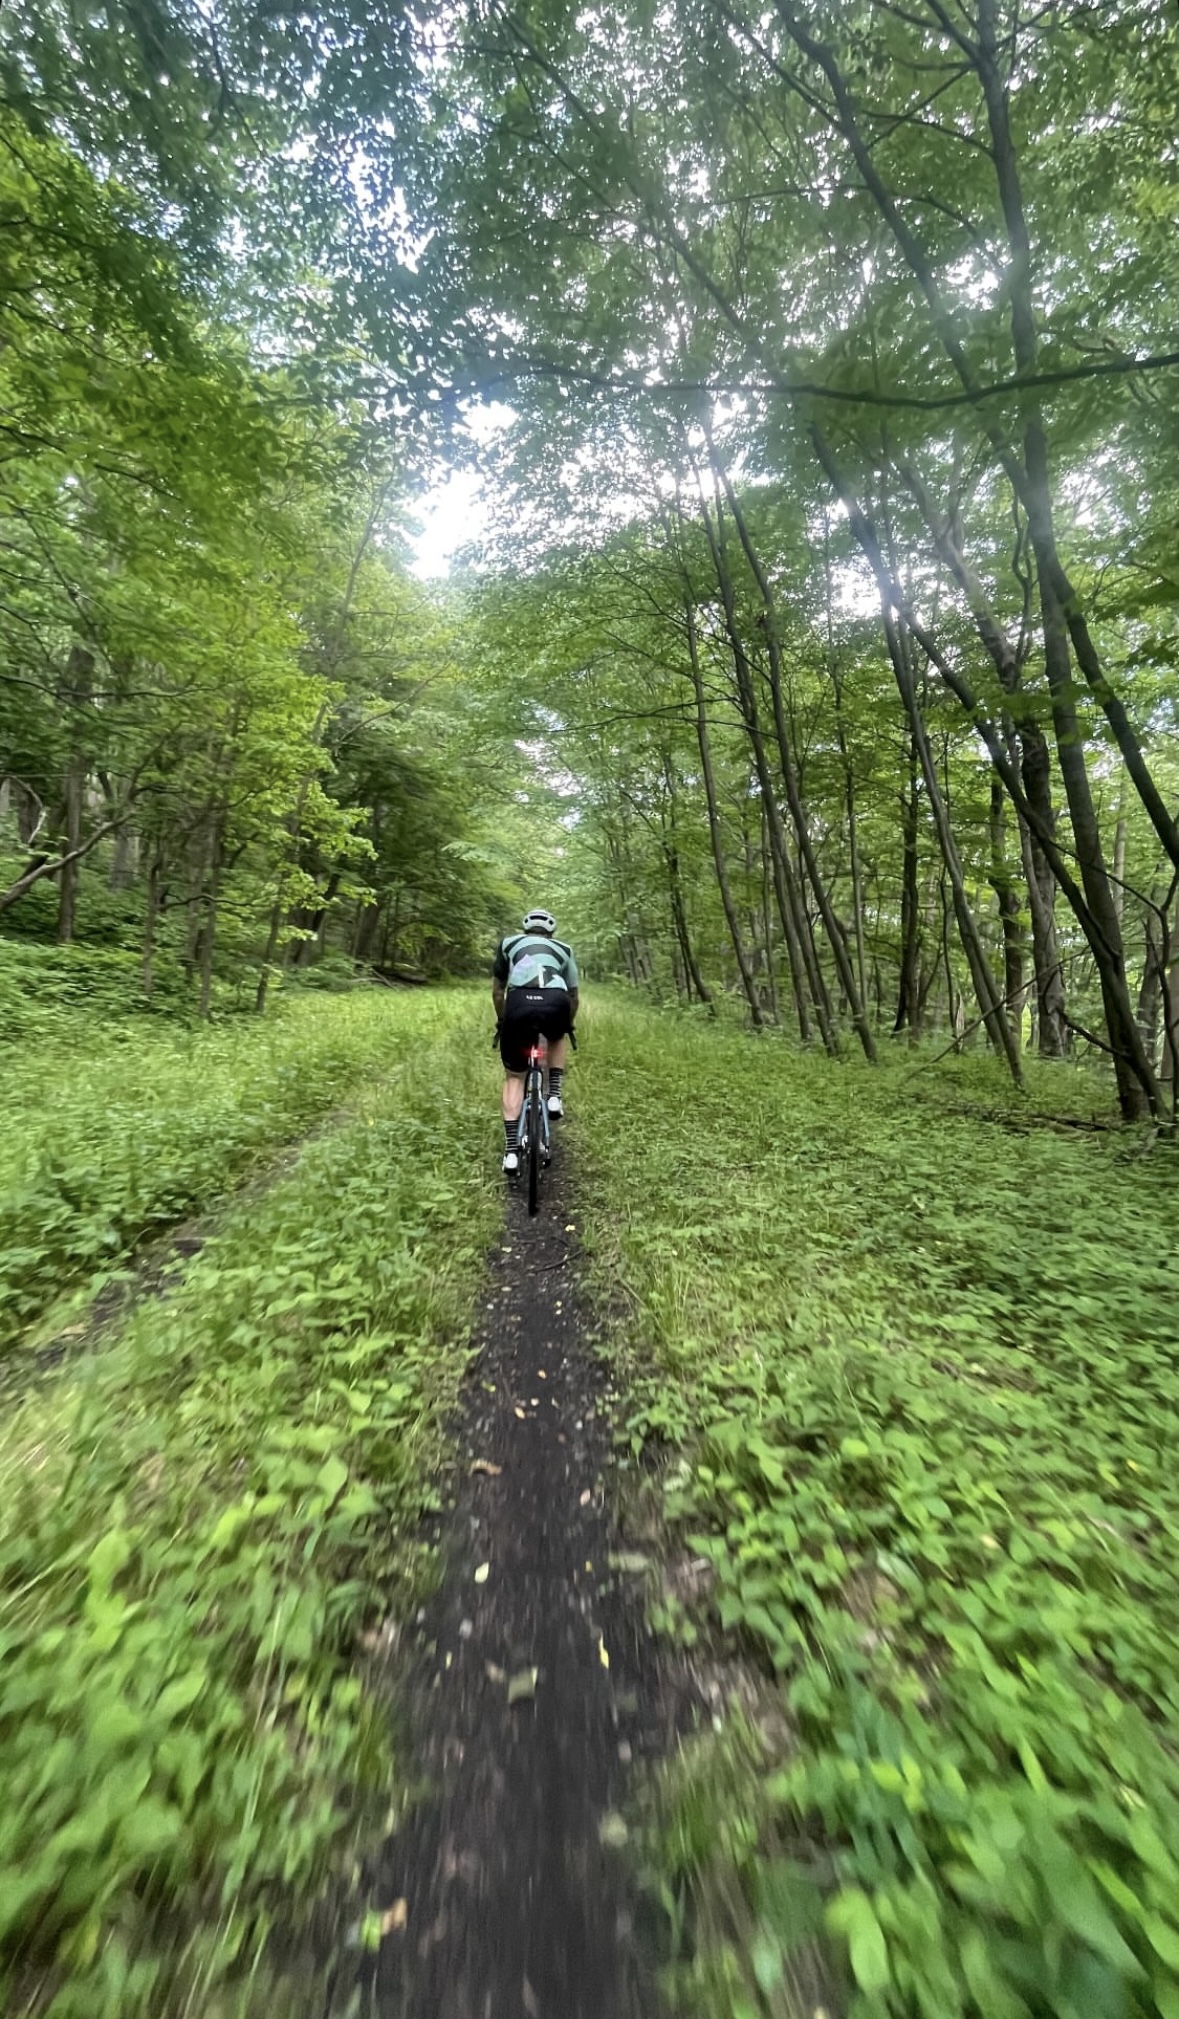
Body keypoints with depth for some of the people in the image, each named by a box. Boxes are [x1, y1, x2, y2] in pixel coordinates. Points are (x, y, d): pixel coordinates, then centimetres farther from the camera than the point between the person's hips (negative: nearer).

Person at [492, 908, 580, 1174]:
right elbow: (573, 996, 35)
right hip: (555, 1004, 1)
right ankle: (555, 1095, 23)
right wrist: (568, 1026, 52)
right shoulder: (563, 949, 32)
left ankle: (511, 1149, 12)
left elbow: (497, 991, 32)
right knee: (557, 1039, 38)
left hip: (519, 1003, 0)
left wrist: (502, 1022, 46)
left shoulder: (509, 943, 31)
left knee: (514, 1076, 18)